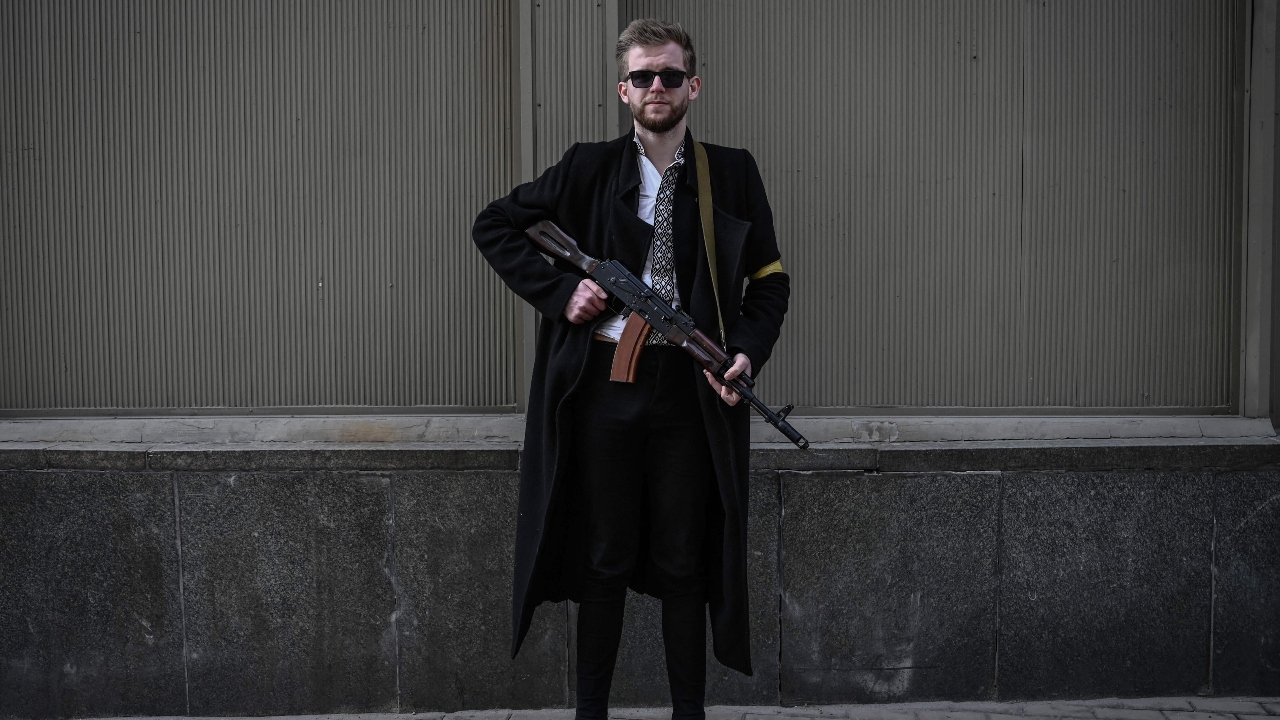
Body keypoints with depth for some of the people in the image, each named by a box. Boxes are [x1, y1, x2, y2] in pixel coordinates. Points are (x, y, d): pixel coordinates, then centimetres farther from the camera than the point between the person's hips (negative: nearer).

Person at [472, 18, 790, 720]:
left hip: (689, 391, 0)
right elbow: (493, 226, 9)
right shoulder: (588, 169, 5)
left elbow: (769, 282, 10)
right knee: (603, 560, 8)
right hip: (603, 383, 0)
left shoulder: (733, 174, 6)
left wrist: (748, 351, -8)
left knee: (685, 564, 7)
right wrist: (559, 290, -5)